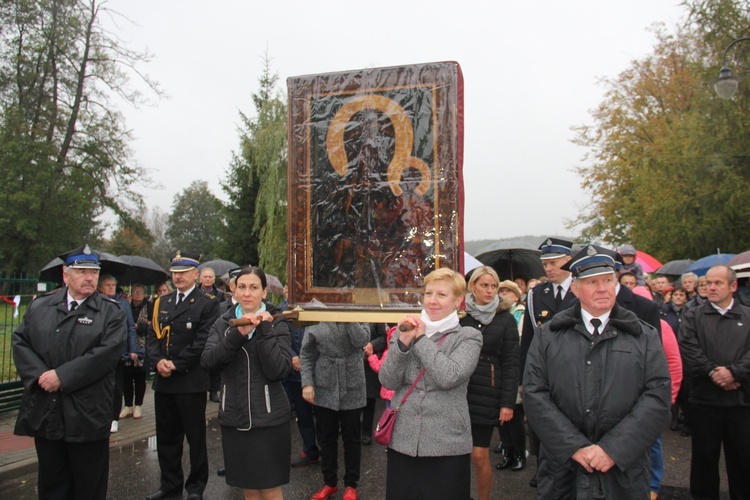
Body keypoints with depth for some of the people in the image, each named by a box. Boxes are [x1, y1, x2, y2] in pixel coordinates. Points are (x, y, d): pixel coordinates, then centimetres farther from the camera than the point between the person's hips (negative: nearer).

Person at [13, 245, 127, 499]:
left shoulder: (111, 312, -4)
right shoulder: (39, 306, 10)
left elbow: (107, 352, -16)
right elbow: (20, 342, 4)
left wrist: (62, 376, -18)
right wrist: (38, 375, -10)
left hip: (88, 416, -4)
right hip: (44, 414, 4)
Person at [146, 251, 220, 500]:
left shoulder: (207, 305, -6)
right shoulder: (162, 302, 13)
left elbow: (202, 342, -13)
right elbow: (152, 336, 9)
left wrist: (175, 365, -15)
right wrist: (158, 361, -9)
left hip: (191, 381, -6)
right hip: (163, 381, 6)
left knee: (195, 437, 6)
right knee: (166, 436, 15)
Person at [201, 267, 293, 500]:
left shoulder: (277, 323, -4)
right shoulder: (223, 323, 5)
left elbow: (279, 371, -16)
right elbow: (207, 361, -12)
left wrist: (264, 331, -19)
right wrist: (237, 334, -22)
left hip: (268, 418, -3)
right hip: (233, 418, 3)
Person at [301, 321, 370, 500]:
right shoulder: (315, 319, -1)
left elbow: (362, 340, -17)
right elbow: (307, 354, 1)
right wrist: (307, 383, -8)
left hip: (352, 390, -1)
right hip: (324, 390, 1)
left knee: (352, 438, 11)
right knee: (327, 439, 13)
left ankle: (351, 485, 26)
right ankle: (329, 482, 30)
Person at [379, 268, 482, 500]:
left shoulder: (469, 337, -2)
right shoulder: (405, 331, 7)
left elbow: (449, 377, -19)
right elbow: (388, 381, -2)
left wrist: (421, 339, -11)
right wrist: (403, 342, -15)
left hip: (447, 445, -3)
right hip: (402, 442, 3)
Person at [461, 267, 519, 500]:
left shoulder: (505, 319, 0)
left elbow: (511, 364, -2)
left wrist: (508, 402, -7)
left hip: (487, 395, -1)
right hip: (459, 393, 2)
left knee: (480, 455, 3)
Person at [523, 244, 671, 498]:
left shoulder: (645, 337, 4)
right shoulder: (547, 336, 3)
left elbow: (657, 396, -5)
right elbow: (534, 394, -4)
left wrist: (613, 449, -13)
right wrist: (574, 446, -12)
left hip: (623, 471, 0)